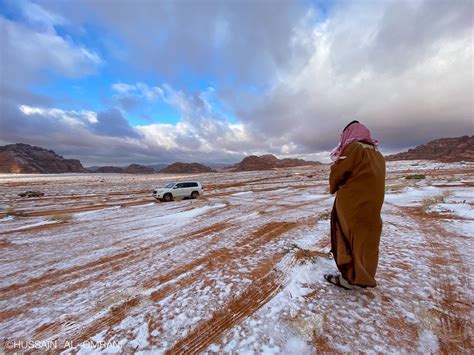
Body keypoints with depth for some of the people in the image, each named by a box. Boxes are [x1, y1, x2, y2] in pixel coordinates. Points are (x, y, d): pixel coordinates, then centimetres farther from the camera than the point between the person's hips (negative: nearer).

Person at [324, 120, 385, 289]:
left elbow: (338, 172, -12)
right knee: (366, 240, 17)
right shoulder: (378, 155, 12)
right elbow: (370, 179, 10)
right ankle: (365, 276, 30)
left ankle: (349, 277, 14)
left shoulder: (354, 148, -11)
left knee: (348, 238, 5)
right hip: (372, 205, 8)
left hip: (352, 203, -7)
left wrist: (334, 188, 7)